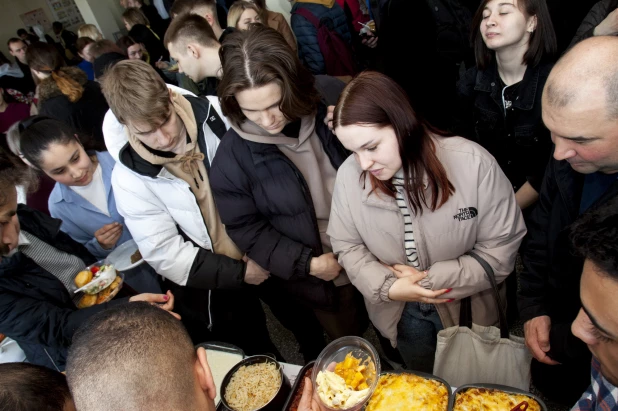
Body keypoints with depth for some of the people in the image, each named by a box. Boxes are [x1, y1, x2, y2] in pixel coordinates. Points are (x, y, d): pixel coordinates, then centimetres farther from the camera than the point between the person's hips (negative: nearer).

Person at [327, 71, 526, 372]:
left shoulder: (473, 164, -27)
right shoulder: (349, 175, -19)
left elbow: (500, 251, -18)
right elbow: (347, 247, -7)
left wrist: (429, 280, -22)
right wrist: (387, 287, -22)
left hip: (467, 309, -1)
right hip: (400, 313, 2)